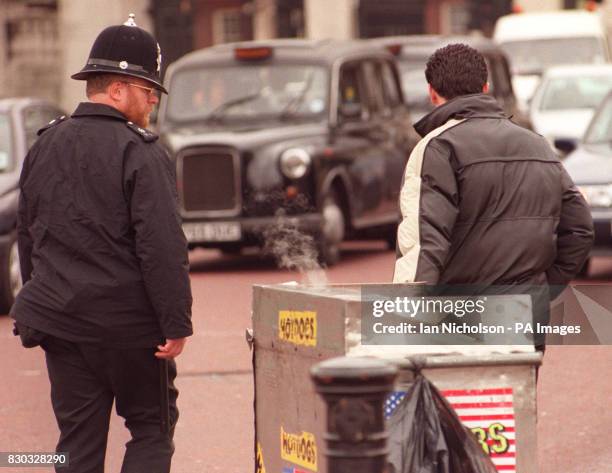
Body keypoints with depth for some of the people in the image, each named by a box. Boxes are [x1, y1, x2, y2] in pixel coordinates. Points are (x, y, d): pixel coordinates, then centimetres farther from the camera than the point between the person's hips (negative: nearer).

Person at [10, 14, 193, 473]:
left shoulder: (43, 148, 9)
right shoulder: (141, 153, -14)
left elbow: (27, 237, 17)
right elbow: (163, 248, -18)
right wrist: (176, 324, -14)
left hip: (59, 319, 6)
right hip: (129, 323, -5)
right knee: (152, 431, 8)